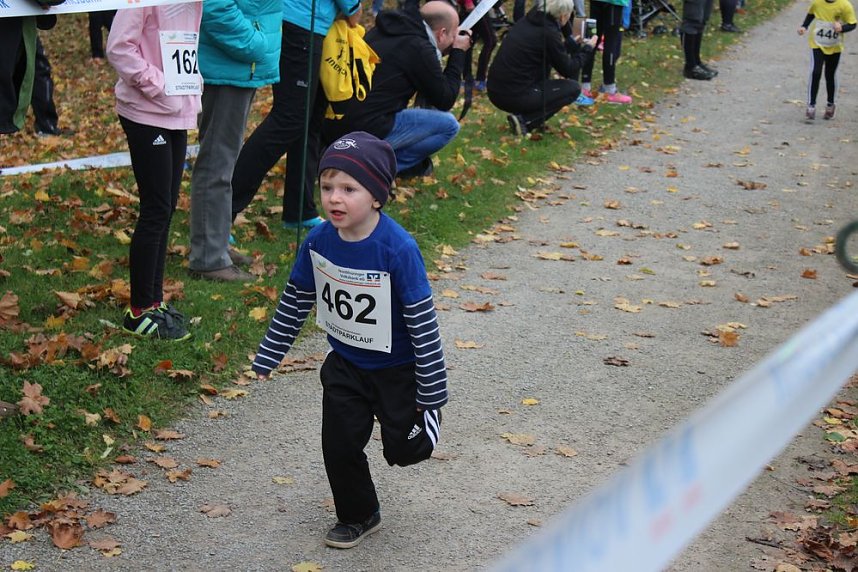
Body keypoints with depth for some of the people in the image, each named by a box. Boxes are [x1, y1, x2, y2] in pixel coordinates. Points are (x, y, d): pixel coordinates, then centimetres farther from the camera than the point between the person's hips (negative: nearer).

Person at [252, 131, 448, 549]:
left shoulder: (398, 249, -29)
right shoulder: (319, 241, -14)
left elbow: (423, 323, -23)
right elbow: (294, 303, 2)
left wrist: (431, 393, -19)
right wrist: (267, 358, 7)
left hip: (397, 369, -4)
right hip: (345, 365, 4)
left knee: (403, 451, 5)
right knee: (339, 444, 8)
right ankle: (358, 515, 33)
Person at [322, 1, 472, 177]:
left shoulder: (382, 30, 14)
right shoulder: (419, 49, -10)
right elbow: (445, 101, 1)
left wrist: (451, 49, 26)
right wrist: (458, 52, 11)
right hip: (366, 132, -9)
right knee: (449, 124, 2)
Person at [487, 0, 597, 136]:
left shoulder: (528, 21, 10)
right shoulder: (549, 32, -14)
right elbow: (568, 71, -4)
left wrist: (571, 44, 36)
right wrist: (587, 48, 10)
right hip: (515, 96, -9)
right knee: (573, 88, 4)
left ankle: (523, 115, 17)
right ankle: (525, 120, -5)